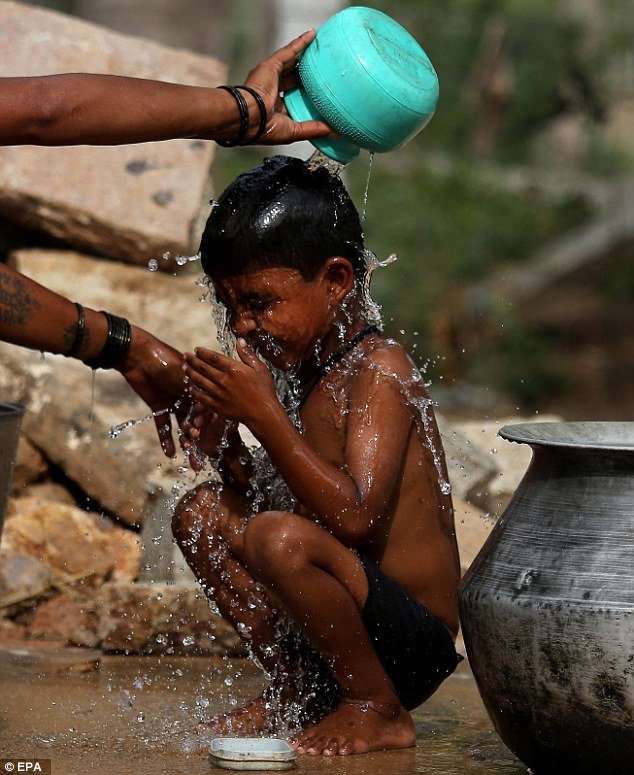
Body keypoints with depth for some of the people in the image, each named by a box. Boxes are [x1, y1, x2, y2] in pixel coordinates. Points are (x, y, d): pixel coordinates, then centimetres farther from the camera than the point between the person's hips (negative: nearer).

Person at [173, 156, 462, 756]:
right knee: (202, 513, 12)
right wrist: (228, 454, -4)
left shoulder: (379, 370, -17)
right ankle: (300, 690, 15)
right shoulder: (303, 373, 9)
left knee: (281, 540, -33)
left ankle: (379, 711, -9)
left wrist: (264, 414, -27)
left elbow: (354, 517, -29)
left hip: (413, 640, -9)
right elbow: (287, 503, 14)